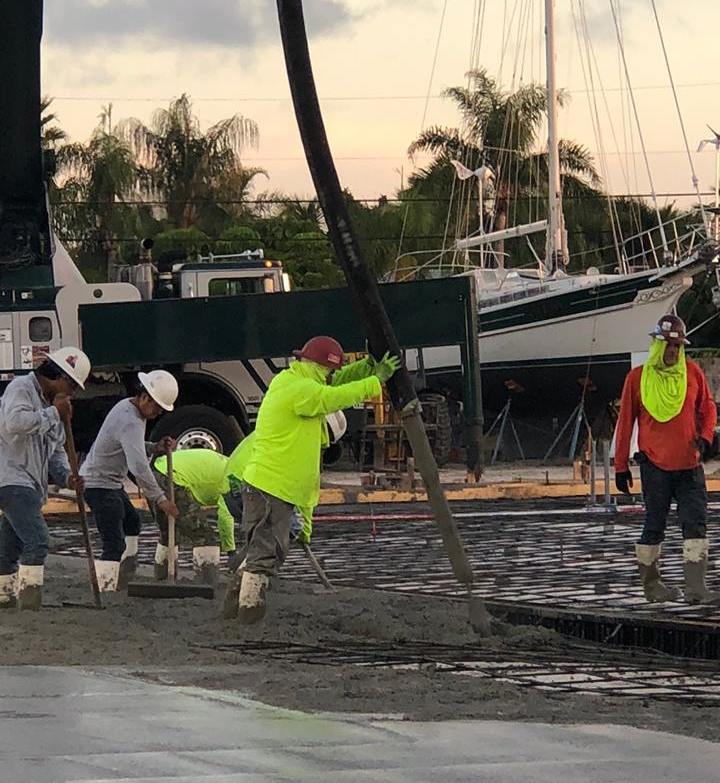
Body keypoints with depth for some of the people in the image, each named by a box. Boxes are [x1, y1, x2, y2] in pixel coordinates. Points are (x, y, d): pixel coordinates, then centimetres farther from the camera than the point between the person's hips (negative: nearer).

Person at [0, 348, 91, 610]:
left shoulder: (53, 404, 23)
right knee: (36, 539, -20)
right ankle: (30, 602, -21)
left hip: (30, 485, 10)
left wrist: (66, 476, 8)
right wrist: (53, 414, -17)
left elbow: (56, 450, 26)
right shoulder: (21, 388, -6)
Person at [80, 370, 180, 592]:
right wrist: (160, 499, -32)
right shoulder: (130, 422, -26)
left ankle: (122, 582, 38)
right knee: (114, 545, -17)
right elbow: (139, 467, -34)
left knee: (131, 522, 29)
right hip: (99, 484, -11)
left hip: (112, 482, 11)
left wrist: (155, 448, 1)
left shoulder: (129, 407, 7)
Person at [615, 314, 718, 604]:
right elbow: (625, 422, 5)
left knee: (695, 523, -8)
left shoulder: (693, 372, 6)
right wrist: (621, 466, 5)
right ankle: (650, 584, 16)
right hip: (654, 464, -2)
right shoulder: (638, 378, 0)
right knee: (654, 526, 3)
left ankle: (695, 587, -13)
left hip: (689, 464, 2)